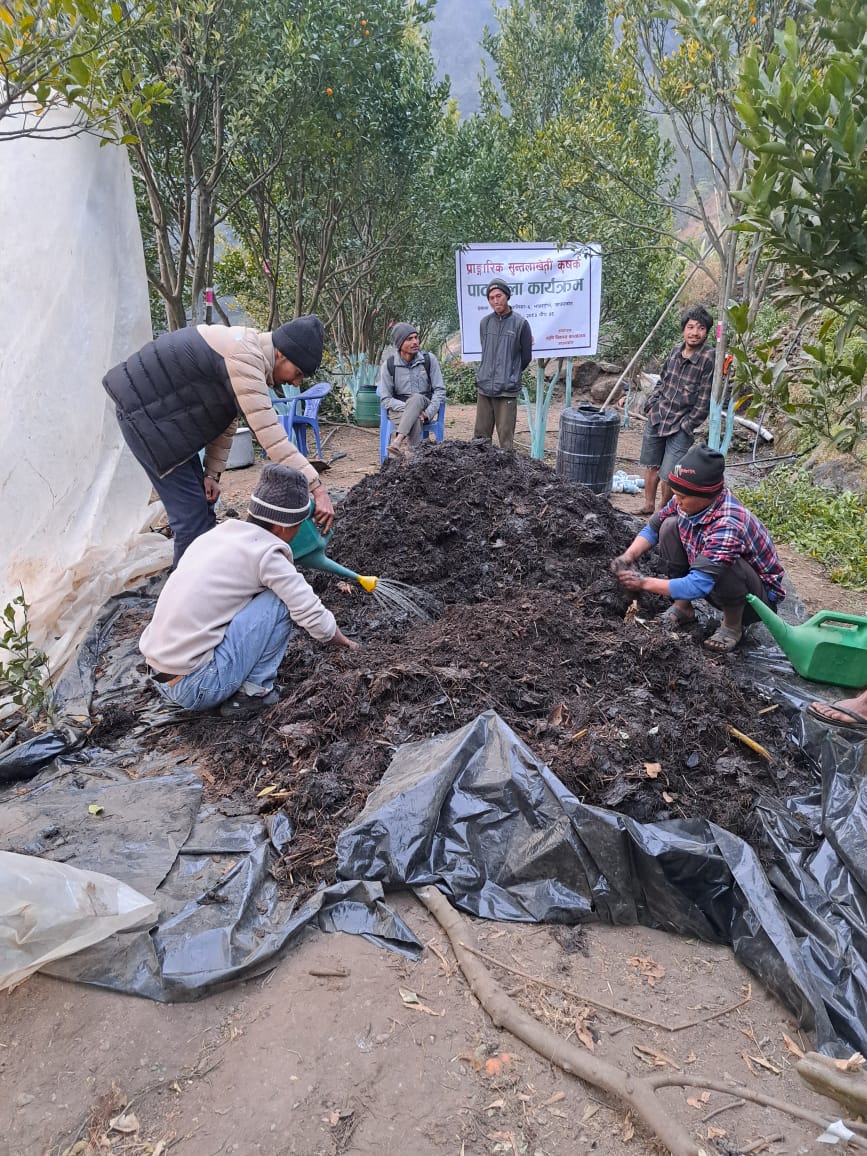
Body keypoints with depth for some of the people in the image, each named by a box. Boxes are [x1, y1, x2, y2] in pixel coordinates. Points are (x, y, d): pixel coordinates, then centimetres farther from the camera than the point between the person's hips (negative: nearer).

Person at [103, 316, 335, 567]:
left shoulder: (248, 350, 5)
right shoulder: (244, 358, -27)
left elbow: (225, 420, 9)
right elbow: (270, 435, -33)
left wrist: (212, 473, 3)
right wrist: (317, 487, -34)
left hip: (164, 412, 10)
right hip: (144, 415, -10)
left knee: (203, 504, 12)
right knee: (191, 513, -10)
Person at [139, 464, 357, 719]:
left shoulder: (216, 534, 11)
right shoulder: (266, 554, -11)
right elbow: (315, 619, -8)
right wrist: (345, 643, 11)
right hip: (196, 686, -8)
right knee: (280, 600, -5)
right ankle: (253, 691, 0)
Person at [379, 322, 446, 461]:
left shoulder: (429, 360, 1)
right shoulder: (388, 365, -2)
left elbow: (440, 391, -1)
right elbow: (386, 399, -4)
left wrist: (427, 413, -18)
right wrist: (411, 410, -19)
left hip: (425, 406, 0)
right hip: (398, 410, 0)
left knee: (417, 398, -36)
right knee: (414, 421, -36)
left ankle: (397, 442, -49)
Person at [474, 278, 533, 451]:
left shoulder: (520, 323, -3)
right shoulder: (485, 322, 8)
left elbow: (526, 357, 3)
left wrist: (511, 376, 10)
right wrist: (488, 374, 13)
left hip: (508, 391, -4)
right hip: (484, 387, 4)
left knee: (506, 438, -1)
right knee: (480, 436, 8)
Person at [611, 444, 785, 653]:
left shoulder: (727, 525, -38)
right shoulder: (689, 501, -17)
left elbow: (698, 586, -40)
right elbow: (653, 527, -1)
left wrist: (643, 583, -33)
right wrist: (628, 557, -18)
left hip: (758, 596, -6)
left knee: (725, 563, -38)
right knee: (670, 526, -9)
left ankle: (733, 625, -7)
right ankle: (683, 608, 3)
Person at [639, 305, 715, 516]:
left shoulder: (709, 359, -14)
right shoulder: (675, 351, 3)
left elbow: (705, 399, -14)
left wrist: (688, 424, -14)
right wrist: (652, 404, 7)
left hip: (681, 425, -5)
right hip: (657, 417, 5)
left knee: (668, 475, -5)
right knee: (651, 465, 17)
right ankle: (648, 505, 35)